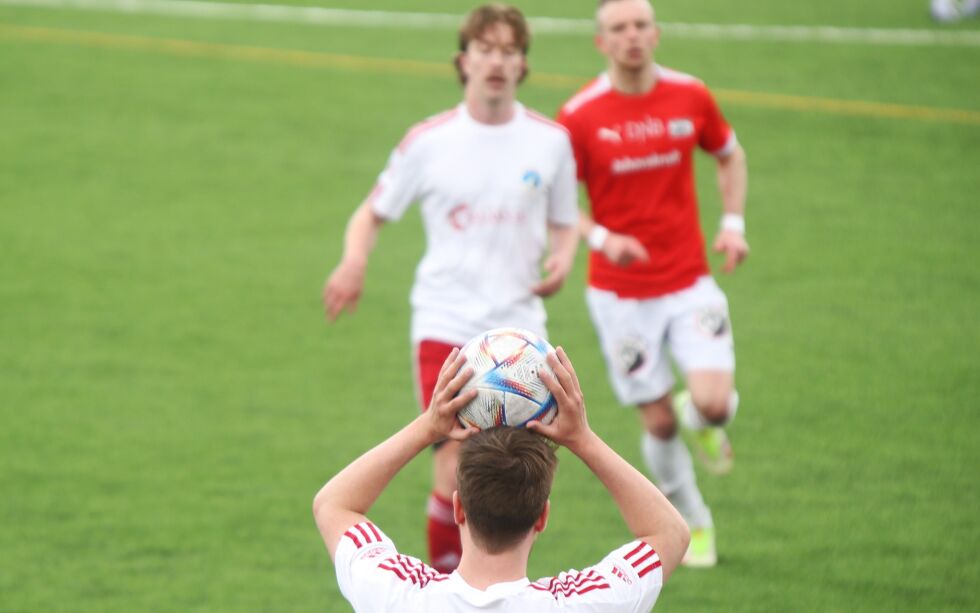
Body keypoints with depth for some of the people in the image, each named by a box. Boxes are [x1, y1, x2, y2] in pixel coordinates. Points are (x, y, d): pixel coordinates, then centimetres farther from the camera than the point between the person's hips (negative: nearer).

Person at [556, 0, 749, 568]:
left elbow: (731, 155, 16)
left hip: (689, 282, 1)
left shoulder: (691, 96, -3)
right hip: (620, 292, -1)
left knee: (714, 403, -17)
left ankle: (698, 417, 22)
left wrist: (734, 223, 2)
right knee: (659, 423, 3)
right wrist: (600, 238, -19)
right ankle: (693, 522, 29)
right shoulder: (581, 116, -10)